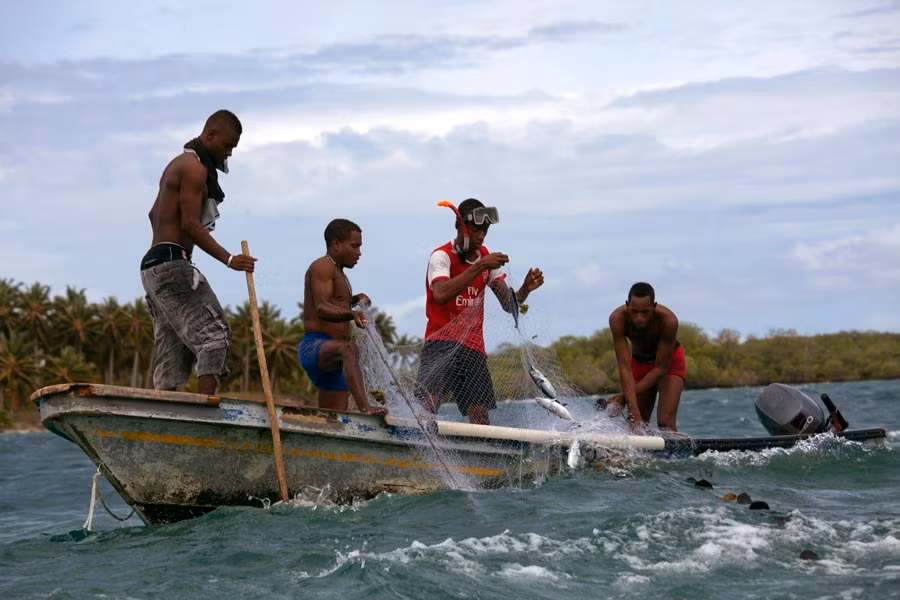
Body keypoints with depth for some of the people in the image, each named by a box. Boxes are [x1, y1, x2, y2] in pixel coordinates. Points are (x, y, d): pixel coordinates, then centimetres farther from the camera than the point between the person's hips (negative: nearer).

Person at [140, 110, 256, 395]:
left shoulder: (178, 163, 23)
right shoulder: (195, 167, -9)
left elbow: (154, 214, 34)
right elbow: (190, 224, -17)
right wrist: (228, 259, -22)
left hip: (152, 266, 10)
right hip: (172, 264, -10)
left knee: (173, 352, 6)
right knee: (213, 333, -14)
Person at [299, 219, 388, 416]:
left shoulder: (337, 273, 24)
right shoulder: (323, 266, -5)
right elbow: (321, 308, -21)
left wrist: (353, 300, 27)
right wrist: (351, 314, -38)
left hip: (330, 356, 11)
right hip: (314, 347, -11)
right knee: (349, 348, -41)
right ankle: (365, 407, -63)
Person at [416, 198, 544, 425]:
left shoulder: (486, 257, 13)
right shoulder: (442, 256, -7)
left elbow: (509, 305, 10)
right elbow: (440, 295, -28)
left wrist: (525, 289, -12)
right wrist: (479, 267, -30)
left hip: (473, 347, 6)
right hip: (441, 344, -5)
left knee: (480, 418, -3)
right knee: (429, 402, -24)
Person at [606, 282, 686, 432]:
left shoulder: (668, 320, -37)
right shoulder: (617, 318, -33)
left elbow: (661, 368, -30)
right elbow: (624, 367, -35)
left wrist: (624, 397, -34)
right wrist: (633, 411, -44)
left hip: (670, 360, -3)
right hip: (639, 362, 3)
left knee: (665, 422, -20)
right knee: (637, 424, 0)